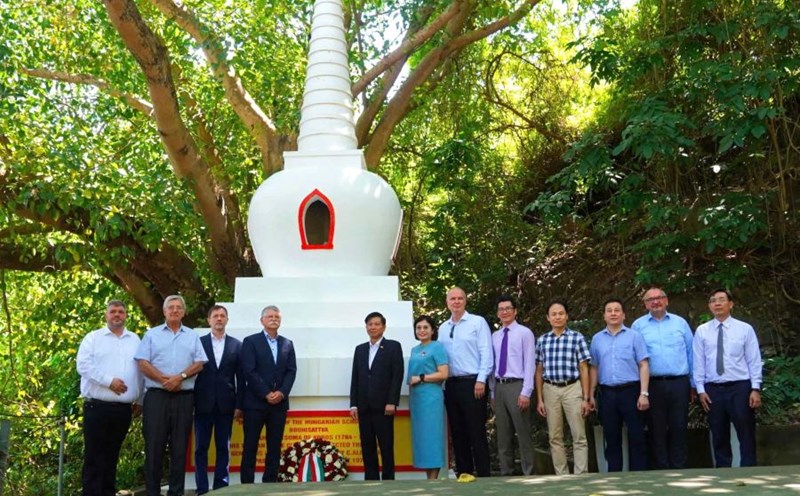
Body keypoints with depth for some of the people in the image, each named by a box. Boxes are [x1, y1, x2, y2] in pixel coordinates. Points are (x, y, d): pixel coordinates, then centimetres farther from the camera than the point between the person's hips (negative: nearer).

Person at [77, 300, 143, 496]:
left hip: (123, 408, 3)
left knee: (111, 456, 10)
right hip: (97, 407, -3)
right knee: (94, 456, -1)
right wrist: (109, 381, -15)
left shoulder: (135, 340, 14)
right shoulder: (93, 338, 4)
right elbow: (84, 365, -8)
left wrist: (140, 400, 9)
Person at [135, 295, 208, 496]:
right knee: (154, 445, -1)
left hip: (184, 396, 1)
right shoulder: (152, 334, 8)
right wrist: (164, 379, -13)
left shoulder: (192, 336, 12)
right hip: (156, 395, -1)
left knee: (180, 446, 4)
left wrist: (181, 377, -12)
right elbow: (143, 364, -2)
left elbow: (199, 364, 4)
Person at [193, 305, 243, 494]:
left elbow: (240, 378, 4)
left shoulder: (236, 345, 6)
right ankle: (202, 489, 9)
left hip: (226, 405, 1)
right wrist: (190, 401, -5)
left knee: (223, 448, 5)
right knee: (201, 448, 3)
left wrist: (239, 404, -1)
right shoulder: (199, 342, 3)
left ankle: (220, 488, 12)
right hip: (203, 404, -1)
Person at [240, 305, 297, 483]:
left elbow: (291, 371, 7)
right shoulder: (251, 341, 2)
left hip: (279, 402, 4)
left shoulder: (288, 344, 15)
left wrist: (282, 392, -10)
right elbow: (249, 371, -7)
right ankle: (247, 485, 3)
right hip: (255, 402, -4)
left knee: (274, 447, 4)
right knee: (250, 446, -1)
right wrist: (266, 394, -13)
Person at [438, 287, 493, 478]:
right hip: (451, 385, 5)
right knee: (458, 433, 9)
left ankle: (483, 475, 0)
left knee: (477, 432, -5)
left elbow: (486, 353, -7)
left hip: (473, 383, -5)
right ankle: (463, 474, 17)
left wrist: (481, 380, -13)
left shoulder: (478, 322, -1)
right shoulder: (443, 328, 14)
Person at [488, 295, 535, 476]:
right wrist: (492, 392, 10)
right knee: (503, 434, 11)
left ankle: (528, 472, 4)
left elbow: (530, 364, -8)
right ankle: (506, 472, 18)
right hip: (499, 387, 6)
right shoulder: (495, 336, 14)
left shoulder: (524, 333, -3)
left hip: (516, 386, -6)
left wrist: (526, 392, -15)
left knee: (523, 432, -3)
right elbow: (492, 364, 15)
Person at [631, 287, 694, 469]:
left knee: (679, 429, 3)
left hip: (679, 383, 1)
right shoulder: (638, 326, 7)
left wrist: (693, 384, 7)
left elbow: (691, 353, 11)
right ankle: (661, 471, 10)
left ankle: (679, 470, 11)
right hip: (653, 384, -1)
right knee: (657, 430, 3)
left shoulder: (680, 323, 10)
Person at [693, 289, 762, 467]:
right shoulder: (702, 331, 6)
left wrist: (756, 388, -8)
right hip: (713, 390, 2)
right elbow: (699, 362, 5)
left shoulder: (745, 329, 2)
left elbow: (754, 360, 0)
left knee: (746, 435, 1)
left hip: (740, 388, -2)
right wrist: (701, 390, -1)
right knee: (719, 437, 8)